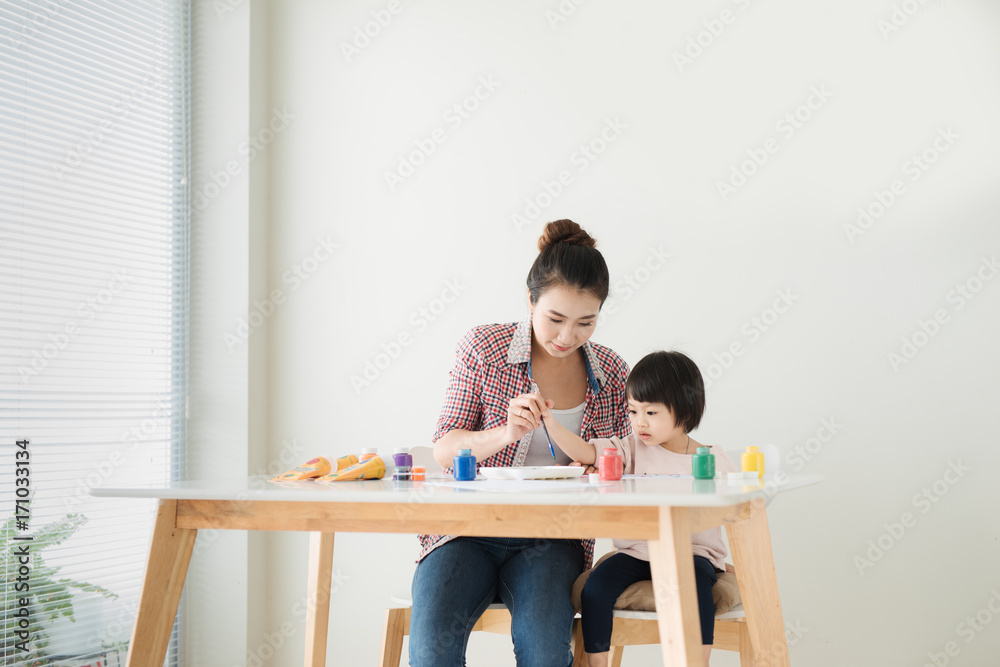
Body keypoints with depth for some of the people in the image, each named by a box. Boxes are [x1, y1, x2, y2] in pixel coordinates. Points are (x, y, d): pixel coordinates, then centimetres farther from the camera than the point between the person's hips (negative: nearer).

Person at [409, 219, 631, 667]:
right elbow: (443, 450, -3)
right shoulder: (484, 347, -2)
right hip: (469, 529, -1)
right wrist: (504, 434, -22)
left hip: (551, 540, 1)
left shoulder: (611, 374, 5)